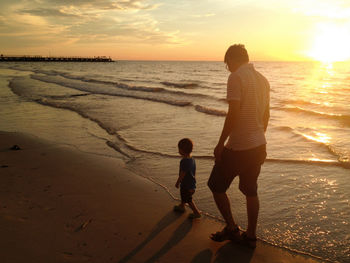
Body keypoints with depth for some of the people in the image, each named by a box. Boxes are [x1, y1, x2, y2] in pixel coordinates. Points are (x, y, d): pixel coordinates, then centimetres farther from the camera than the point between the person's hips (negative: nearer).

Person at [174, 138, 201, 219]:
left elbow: (182, 174, -24)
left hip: (186, 184, -9)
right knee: (183, 195, 28)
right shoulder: (192, 159, 1)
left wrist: (177, 183, -11)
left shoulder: (184, 161, -29)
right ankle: (181, 206, 46)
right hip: (192, 183, 9)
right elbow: (194, 172, 10)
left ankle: (196, 212, 10)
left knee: (188, 199, 5)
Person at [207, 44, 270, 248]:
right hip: (258, 145, 8)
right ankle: (251, 236, 27)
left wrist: (220, 144, -15)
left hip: (238, 147, -8)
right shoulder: (263, 80, 10)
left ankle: (232, 228, 17)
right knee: (251, 191, 17)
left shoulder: (236, 77, -15)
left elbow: (233, 114, -22)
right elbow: (266, 114, 16)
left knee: (216, 186, 10)